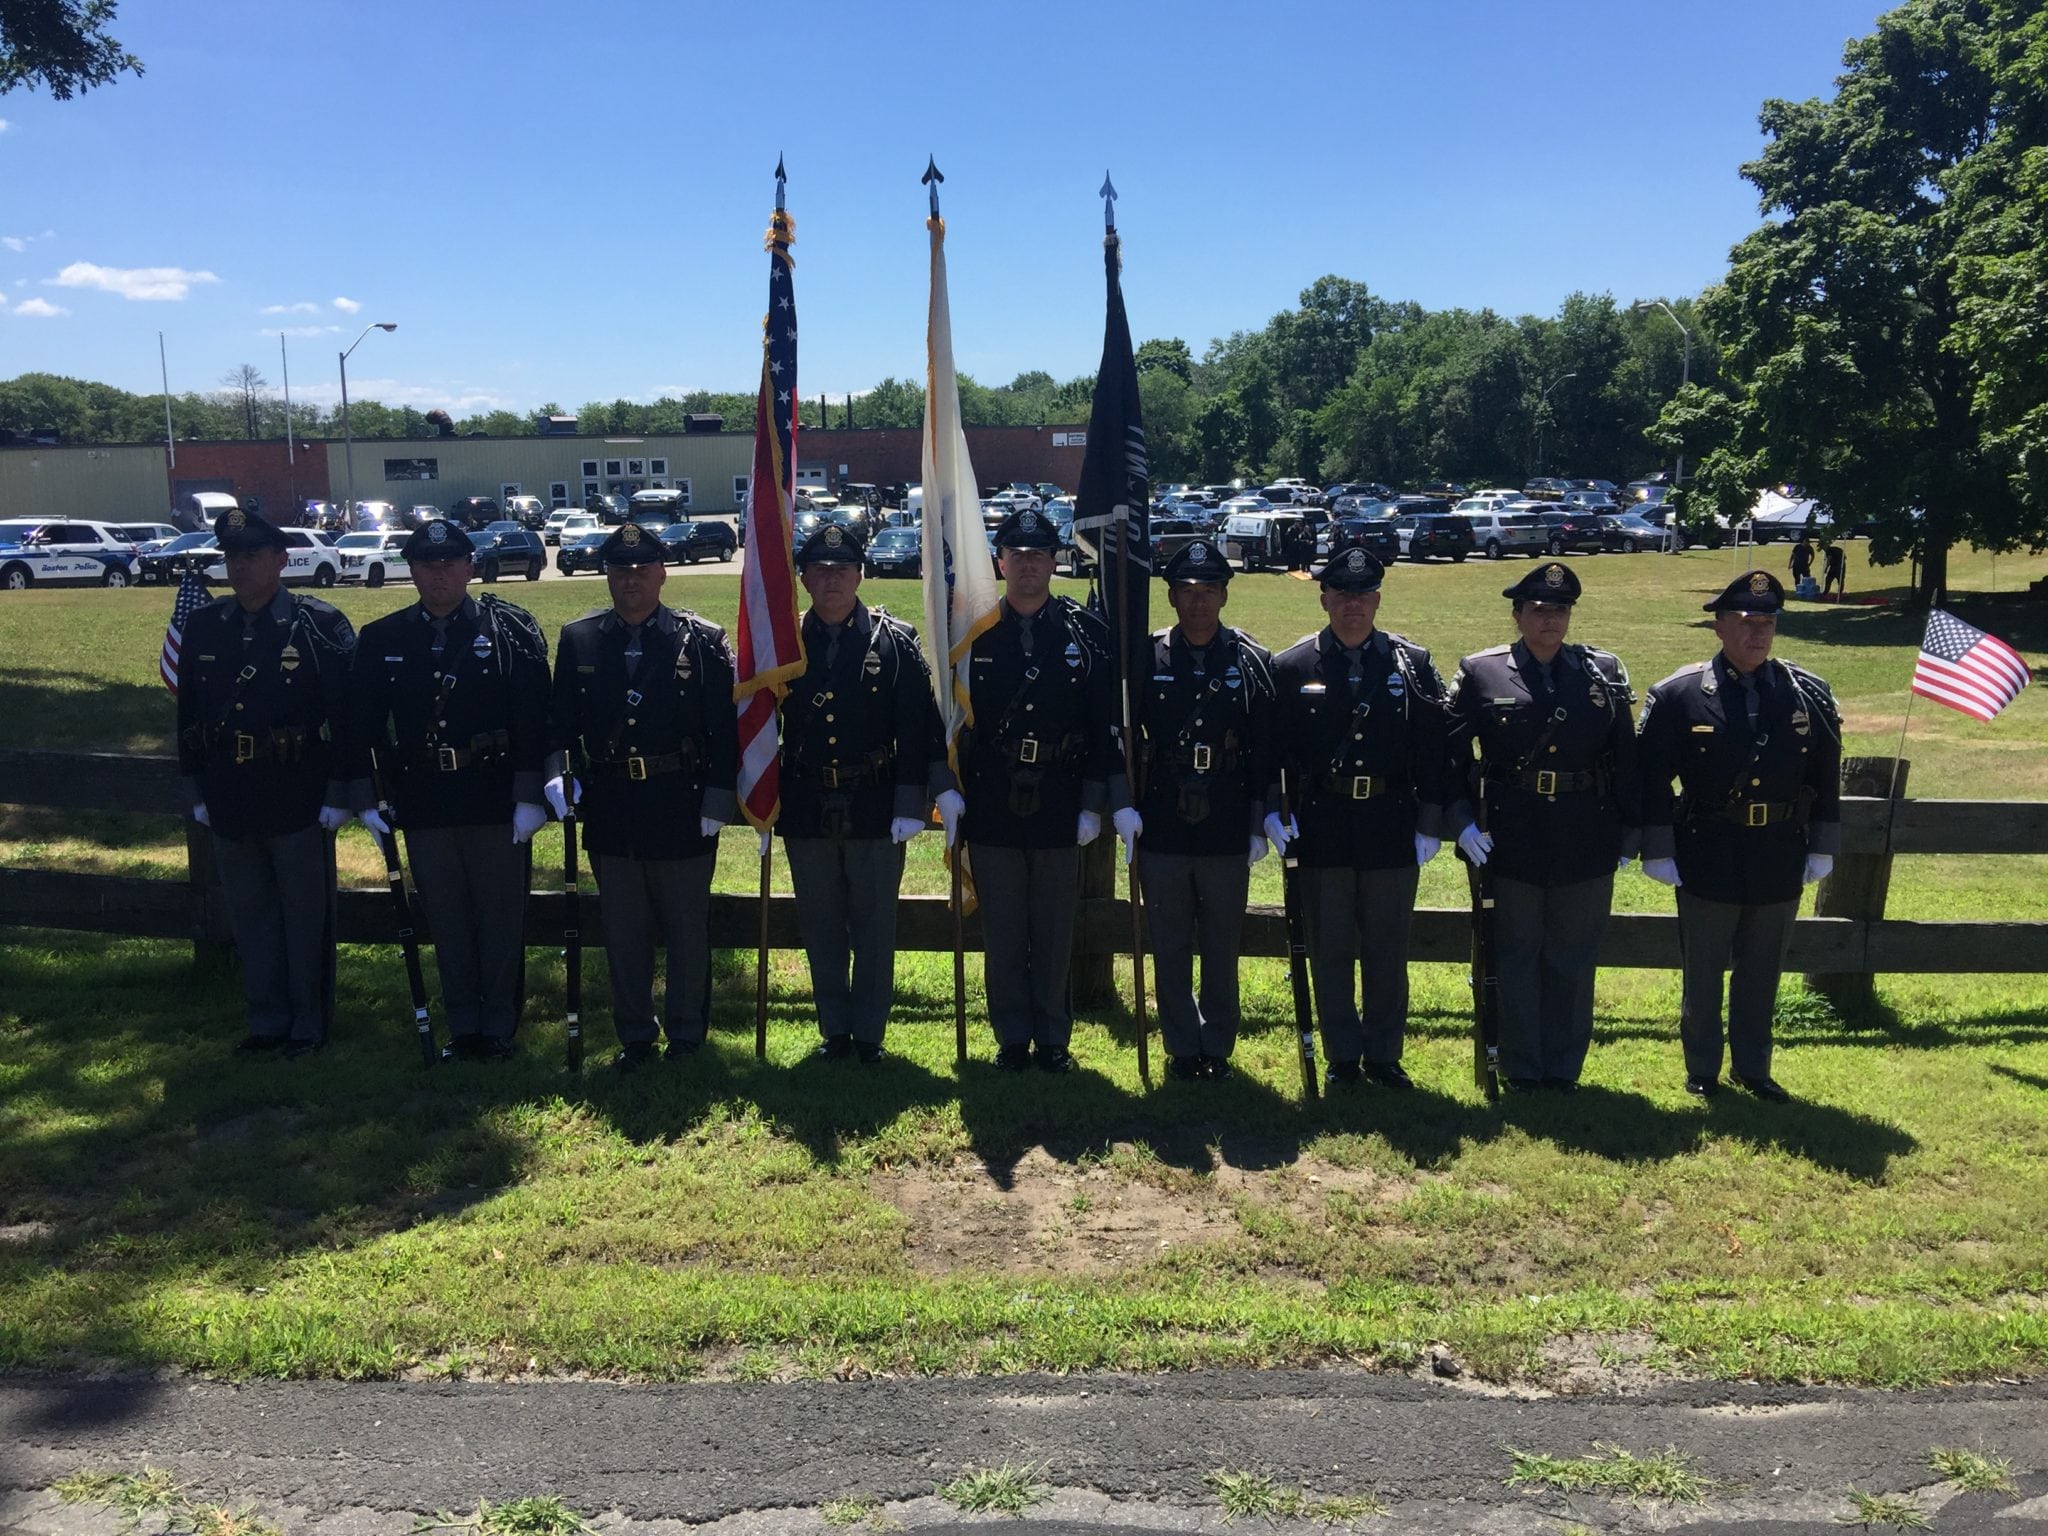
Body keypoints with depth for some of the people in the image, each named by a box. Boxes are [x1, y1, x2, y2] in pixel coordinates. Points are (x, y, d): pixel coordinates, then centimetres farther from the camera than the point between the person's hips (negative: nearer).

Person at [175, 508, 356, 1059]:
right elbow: (189, 714, 11)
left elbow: (346, 714, -9)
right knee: (251, 919, 13)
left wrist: (338, 795, -11)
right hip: (231, 806, 5)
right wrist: (197, 792, 10)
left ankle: (310, 1023, 20)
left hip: (300, 805, -4)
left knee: (306, 917, 6)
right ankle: (267, 1020, 26)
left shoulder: (321, 626, -8)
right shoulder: (202, 627, 6)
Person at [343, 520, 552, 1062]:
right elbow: (362, 724, 7)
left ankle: (499, 1026, 20)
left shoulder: (512, 630, -4)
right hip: (423, 809, 3)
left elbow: (533, 718, -8)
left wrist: (530, 796, -13)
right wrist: (367, 798, 1)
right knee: (446, 921, 12)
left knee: (501, 917, 6)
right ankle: (462, 1027, 24)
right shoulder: (381, 640, 5)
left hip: (497, 806, -3)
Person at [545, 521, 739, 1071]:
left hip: (682, 814, -2)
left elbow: (726, 730, -4)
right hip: (609, 814, 3)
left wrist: (718, 801, -8)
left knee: (688, 932, 10)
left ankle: (686, 1036, 25)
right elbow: (561, 721, 8)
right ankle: (634, 1036, 27)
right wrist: (561, 773, -9)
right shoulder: (578, 640, 5)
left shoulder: (703, 641, -4)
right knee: (623, 934, 13)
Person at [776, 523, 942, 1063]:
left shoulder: (896, 642, -2)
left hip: (875, 811, -2)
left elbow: (916, 730, -5)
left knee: (875, 926, 6)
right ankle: (834, 1029, 25)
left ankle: (869, 1031, 19)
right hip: (806, 811, 2)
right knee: (821, 927, 11)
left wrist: (911, 806, -10)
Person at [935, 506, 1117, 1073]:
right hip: (991, 812, 0)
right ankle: (1012, 1037, 21)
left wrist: (1093, 803, -3)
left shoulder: (1087, 633, 1)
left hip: (1060, 812, 0)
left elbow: (1105, 725, 1)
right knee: (1002, 932, 8)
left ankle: (1053, 1038, 22)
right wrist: (948, 788, -4)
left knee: (1055, 934, 9)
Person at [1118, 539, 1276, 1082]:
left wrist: (1259, 826, -2)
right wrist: (1122, 803, -6)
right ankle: (1183, 1048, 22)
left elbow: (1265, 752, 1)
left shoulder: (1252, 662, 1)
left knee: (1222, 950, 10)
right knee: (1171, 949, 9)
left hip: (1227, 835, -1)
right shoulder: (1146, 660, 2)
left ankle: (1218, 1047, 24)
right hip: (1161, 832, 1)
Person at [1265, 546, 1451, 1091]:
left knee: (1388, 950, 9)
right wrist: (1273, 810, -8)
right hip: (1321, 828, 0)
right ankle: (1344, 1057, 21)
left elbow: (1434, 750, 3)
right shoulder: (1291, 668, 1)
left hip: (1392, 827, 1)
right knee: (1330, 950, 7)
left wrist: (1431, 824, -1)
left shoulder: (1413, 664, 3)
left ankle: (1384, 1054, 23)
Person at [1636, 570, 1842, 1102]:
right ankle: (1702, 1072, 24)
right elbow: (1652, 777, -7)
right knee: (1703, 973, 9)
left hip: (1780, 860, 3)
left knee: (1762, 973, 15)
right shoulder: (1678, 695, -8)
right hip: (1707, 859, -3)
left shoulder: (1809, 695, 1)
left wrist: (1822, 849, 5)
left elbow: (1826, 777, 7)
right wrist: (1658, 851, -9)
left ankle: (1752, 1067, 31)